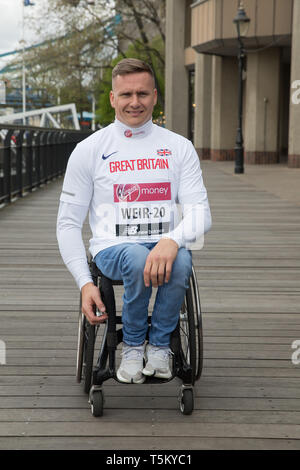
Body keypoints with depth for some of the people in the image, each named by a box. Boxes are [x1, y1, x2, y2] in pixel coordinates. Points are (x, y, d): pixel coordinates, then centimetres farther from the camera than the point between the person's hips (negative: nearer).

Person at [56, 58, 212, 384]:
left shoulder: (179, 147, 9)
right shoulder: (89, 150, 5)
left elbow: (200, 211, 0)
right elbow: (68, 223, 6)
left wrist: (172, 240, -24)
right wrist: (85, 283, -8)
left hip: (165, 246, 1)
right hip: (112, 247, -1)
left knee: (180, 261, -35)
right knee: (138, 258, -36)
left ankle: (160, 344, -10)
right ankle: (132, 344, -10)